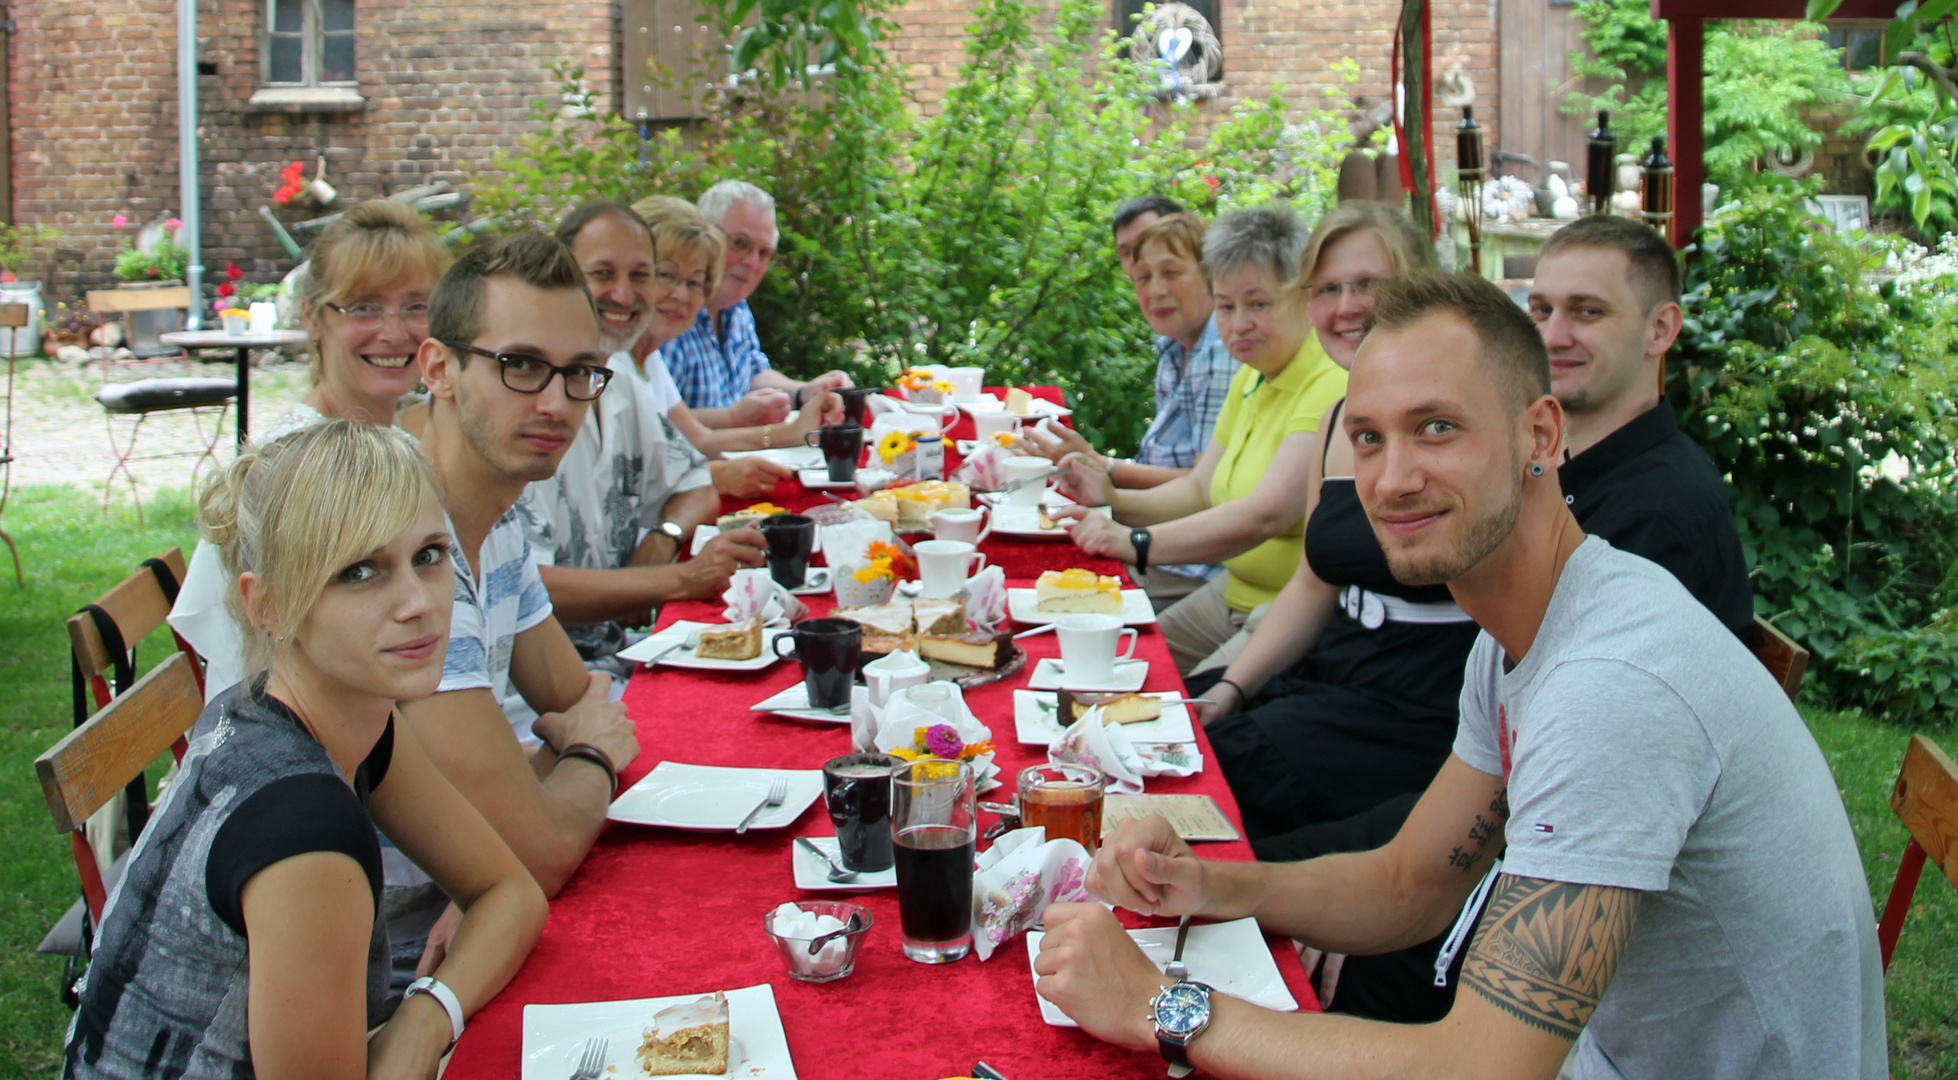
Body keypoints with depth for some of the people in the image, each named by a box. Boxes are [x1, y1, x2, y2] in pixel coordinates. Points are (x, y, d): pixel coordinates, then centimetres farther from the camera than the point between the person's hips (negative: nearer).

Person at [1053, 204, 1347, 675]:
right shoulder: (1251, 378, 13)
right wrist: (1114, 501, -3)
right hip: (1234, 593, 9)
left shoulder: (1333, 388, -19)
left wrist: (1136, 543, -30)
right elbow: (1199, 491, 14)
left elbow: (1265, 515, -28)